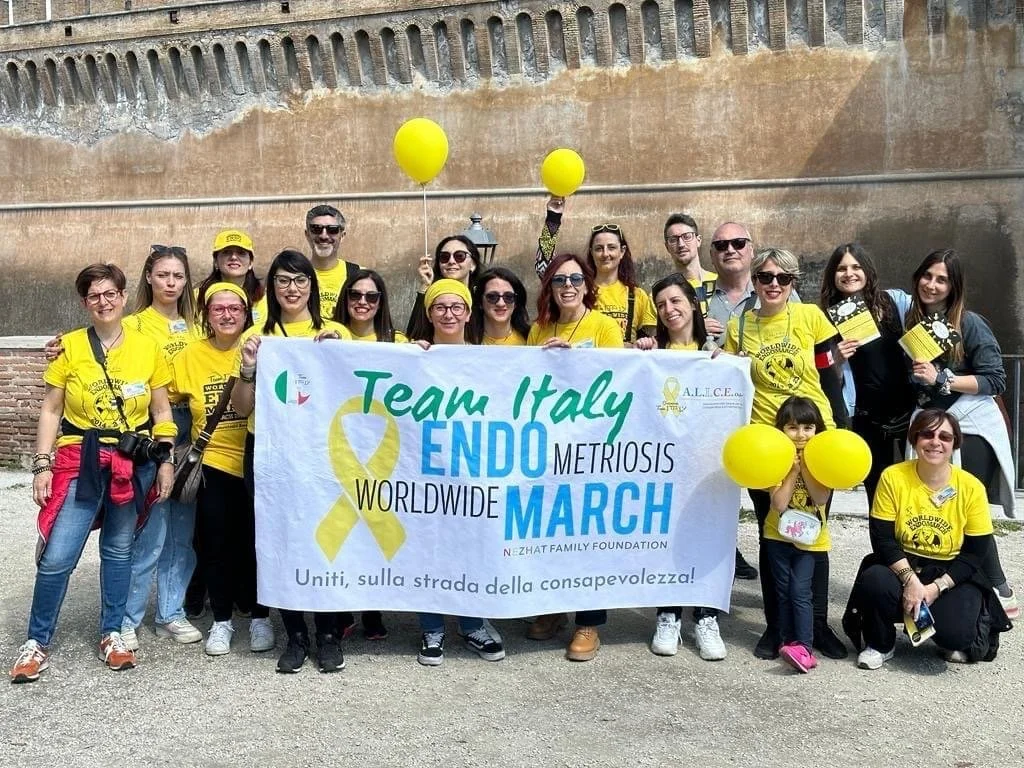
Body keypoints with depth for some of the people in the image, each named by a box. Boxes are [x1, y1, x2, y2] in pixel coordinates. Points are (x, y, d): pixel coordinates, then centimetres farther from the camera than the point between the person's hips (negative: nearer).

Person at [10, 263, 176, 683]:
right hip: (80, 462, -1)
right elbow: (50, 410, 2)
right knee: (57, 556, -5)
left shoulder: (148, 348, 2)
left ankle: (111, 633, 27)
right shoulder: (70, 346, -1)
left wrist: (165, 462, 2)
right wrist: (42, 464, -4)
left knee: (118, 549, 11)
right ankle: (37, 641, 13)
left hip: (133, 464, 2)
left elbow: (162, 412, 8)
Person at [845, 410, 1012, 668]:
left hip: (952, 575, 0)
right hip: (902, 566, 1)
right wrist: (910, 579, -24)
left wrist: (936, 587, -17)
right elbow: (882, 539, -9)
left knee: (954, 633, -28)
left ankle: (954, 639, 15)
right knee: (873, 582, -33)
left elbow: (975, 553, -5)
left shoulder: (971, 488, -8)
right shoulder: (893, 477, -10)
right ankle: (880, 644, 0)